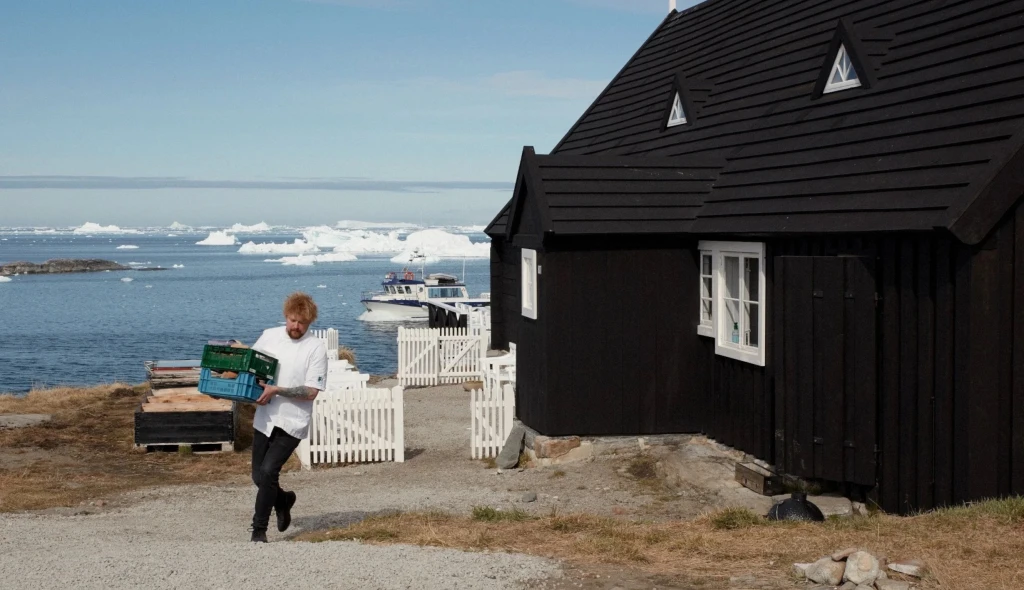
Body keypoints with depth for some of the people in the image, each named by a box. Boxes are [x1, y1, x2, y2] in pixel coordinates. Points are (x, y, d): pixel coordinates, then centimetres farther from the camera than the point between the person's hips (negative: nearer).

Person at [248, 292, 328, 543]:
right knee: (258, 476, 10)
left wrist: (276, 390, -20)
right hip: (265, 418, 5)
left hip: (292, 422, -5)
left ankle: (259, 529, -1)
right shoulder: (269, 336, 3)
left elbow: (311, 391, -13)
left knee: (268, 471, -15)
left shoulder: (316, 348, -9)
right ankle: (283, 500, 42)